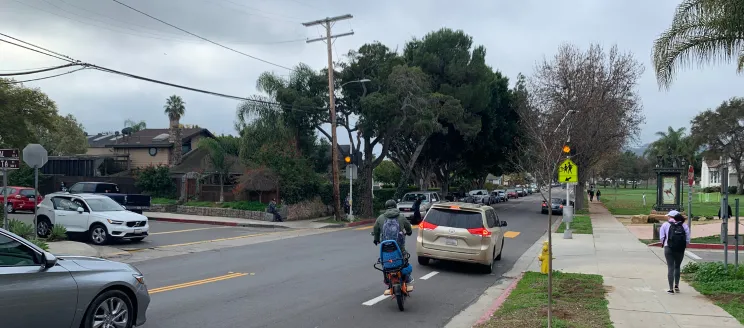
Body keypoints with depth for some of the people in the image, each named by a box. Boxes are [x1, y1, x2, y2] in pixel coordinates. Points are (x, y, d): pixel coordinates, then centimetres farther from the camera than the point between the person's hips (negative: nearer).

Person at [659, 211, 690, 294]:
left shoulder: (665, 225, -2)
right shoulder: (684, 226, 1)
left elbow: (662, 237, -6)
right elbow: (688, 240, -3)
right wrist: (683, 246, 11)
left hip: (669, 249, -2)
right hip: (680, 250, 2)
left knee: (670, 268, 2)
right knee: (677, 267, 21)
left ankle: (671, 288, 0)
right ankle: (676, 285, 22)